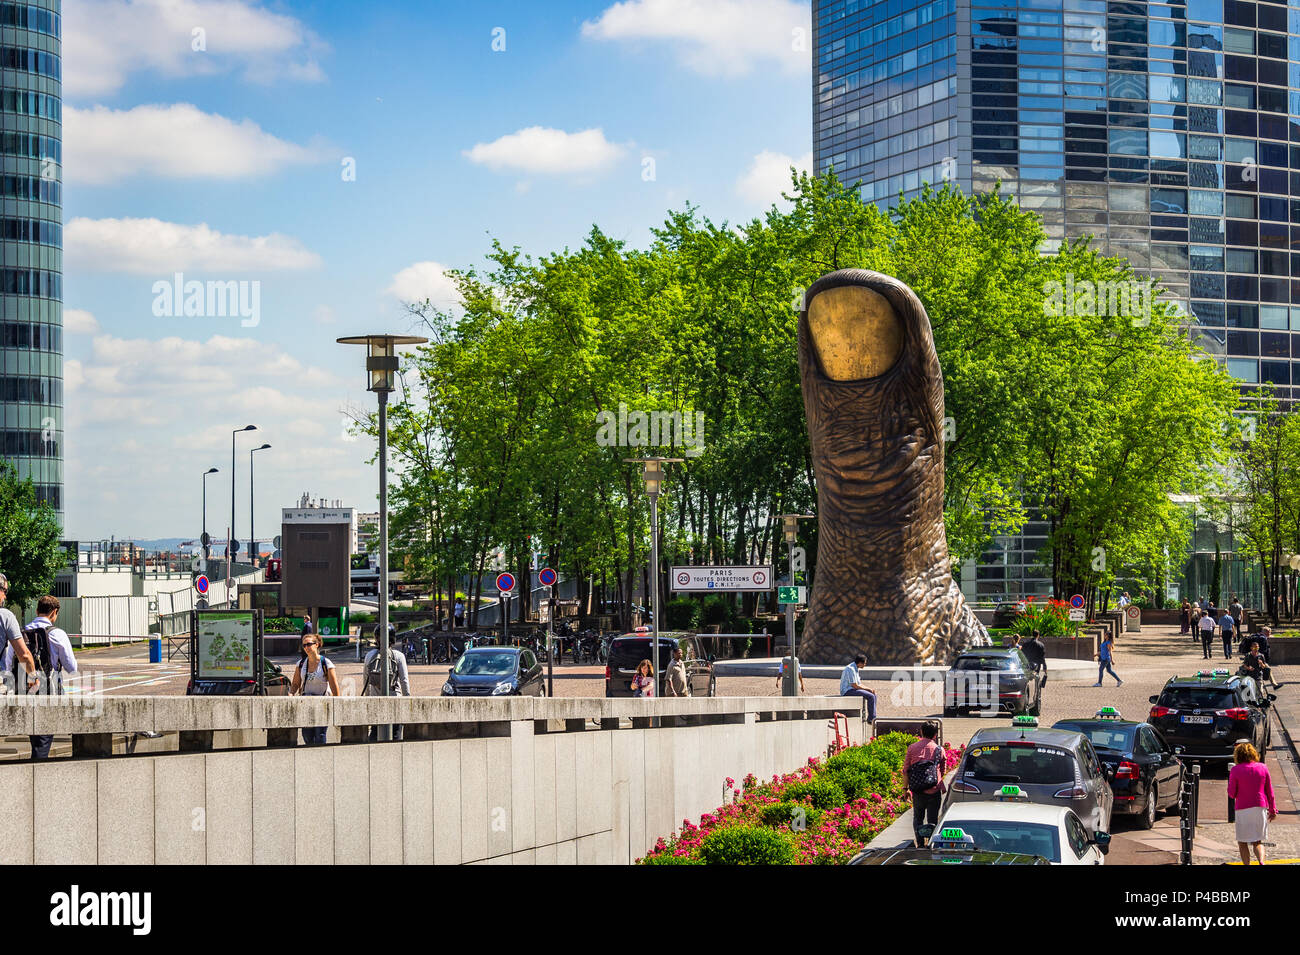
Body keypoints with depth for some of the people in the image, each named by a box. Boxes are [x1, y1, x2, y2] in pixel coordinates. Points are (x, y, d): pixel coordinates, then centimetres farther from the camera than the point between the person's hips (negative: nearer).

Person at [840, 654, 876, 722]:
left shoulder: (855, 668, 14)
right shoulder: (851, 669, -19)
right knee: (871, 696, -19)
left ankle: (873, 717, 2)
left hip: (852, 690, 10)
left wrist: (869, 689, 3)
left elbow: (859, 683, 19)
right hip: (847, 691, -10)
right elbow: (855, 685, -21)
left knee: (874, 695, 6)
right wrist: (868, 689, -10)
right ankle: (870, 718, -10)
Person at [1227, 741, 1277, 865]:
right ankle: (1261, 861, -15)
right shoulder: (1263, 768, 2)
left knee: (1242, 842, 10)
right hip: (1260, 808, 3)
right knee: (1257, 841, 10)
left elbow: (1231, 793, -5)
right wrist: (1273, 810, 12)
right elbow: (1269, 791, 6)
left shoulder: (1235, 770, -7)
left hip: (1243, 809, -3)